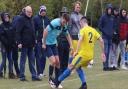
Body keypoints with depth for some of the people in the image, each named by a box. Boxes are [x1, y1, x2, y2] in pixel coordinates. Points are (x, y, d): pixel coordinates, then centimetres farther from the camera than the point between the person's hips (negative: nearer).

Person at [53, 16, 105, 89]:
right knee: (78, 67, 21)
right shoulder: (93, 30, 12)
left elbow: (80, 39, -25)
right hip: (90, 56, 6)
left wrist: (76, 51, -29)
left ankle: (58, 81, 6)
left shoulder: (83, 30, -6)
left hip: (83, 54, -6)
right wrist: (103, 53, 13)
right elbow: (101, 41, 8)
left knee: (71, 67, 1)